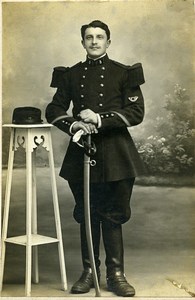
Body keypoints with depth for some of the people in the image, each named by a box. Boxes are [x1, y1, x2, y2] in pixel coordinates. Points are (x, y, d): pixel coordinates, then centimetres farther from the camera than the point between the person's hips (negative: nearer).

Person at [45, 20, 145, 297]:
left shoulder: (124, 74, 3)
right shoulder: (71, 75, 10)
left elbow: (136, 113, -5)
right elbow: (54, 109, 9)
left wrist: (100, 119, -17)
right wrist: (73, 125, -13)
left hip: (115, 153, -2)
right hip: (81, 150, 2)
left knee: (112, 215, 1)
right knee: (87, 214, 8)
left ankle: (116, 274, 11)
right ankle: (89, 271, 18)